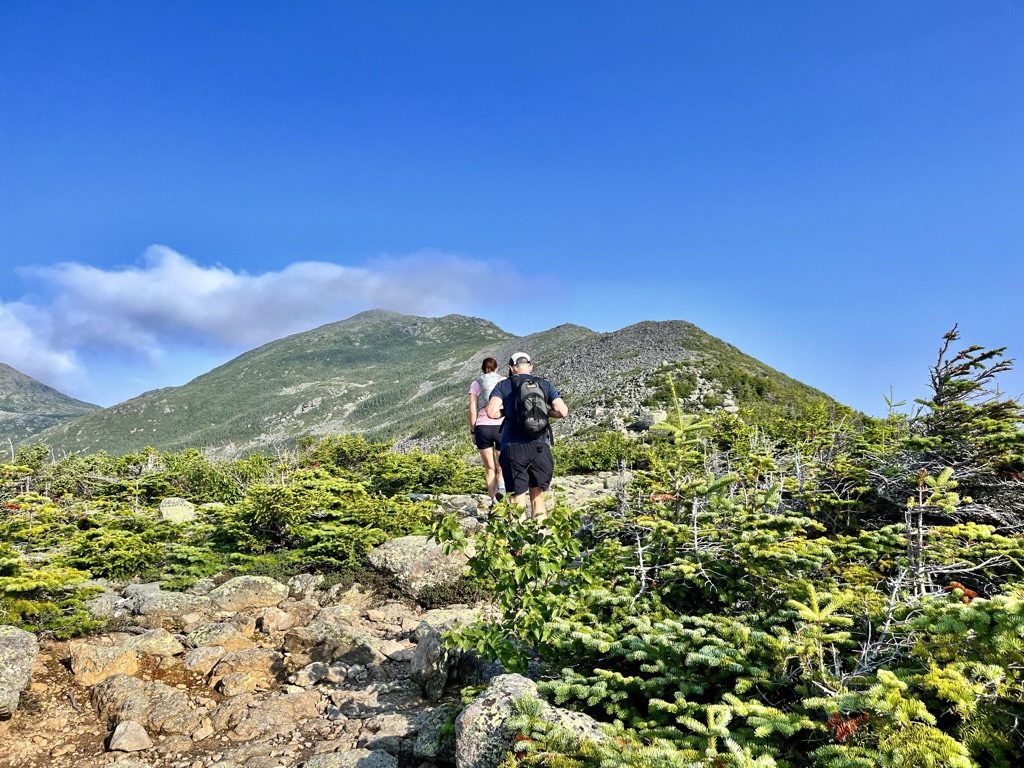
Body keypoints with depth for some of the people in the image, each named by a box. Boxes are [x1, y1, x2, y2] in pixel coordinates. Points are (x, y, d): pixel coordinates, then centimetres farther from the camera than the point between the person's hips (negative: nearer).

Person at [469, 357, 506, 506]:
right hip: (502, 426, 0)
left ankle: (494, 502, 3)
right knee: (501, 466, 14)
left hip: (482, 427, 0)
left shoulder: (475, 384, 8)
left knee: (490, 468, 12)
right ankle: (501, 485, -17)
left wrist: (473, 432, 10)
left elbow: (472, 411, 3)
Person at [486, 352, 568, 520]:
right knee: (538, 497, 15)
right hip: (540, 446, 2)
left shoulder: (503, 385, 5)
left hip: (513, 447, -1)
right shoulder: (545, 384, 9)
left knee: (518, 498, 5)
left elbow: (492, 412, -10)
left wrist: (507, 412, 10)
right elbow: (562, 411, -1)